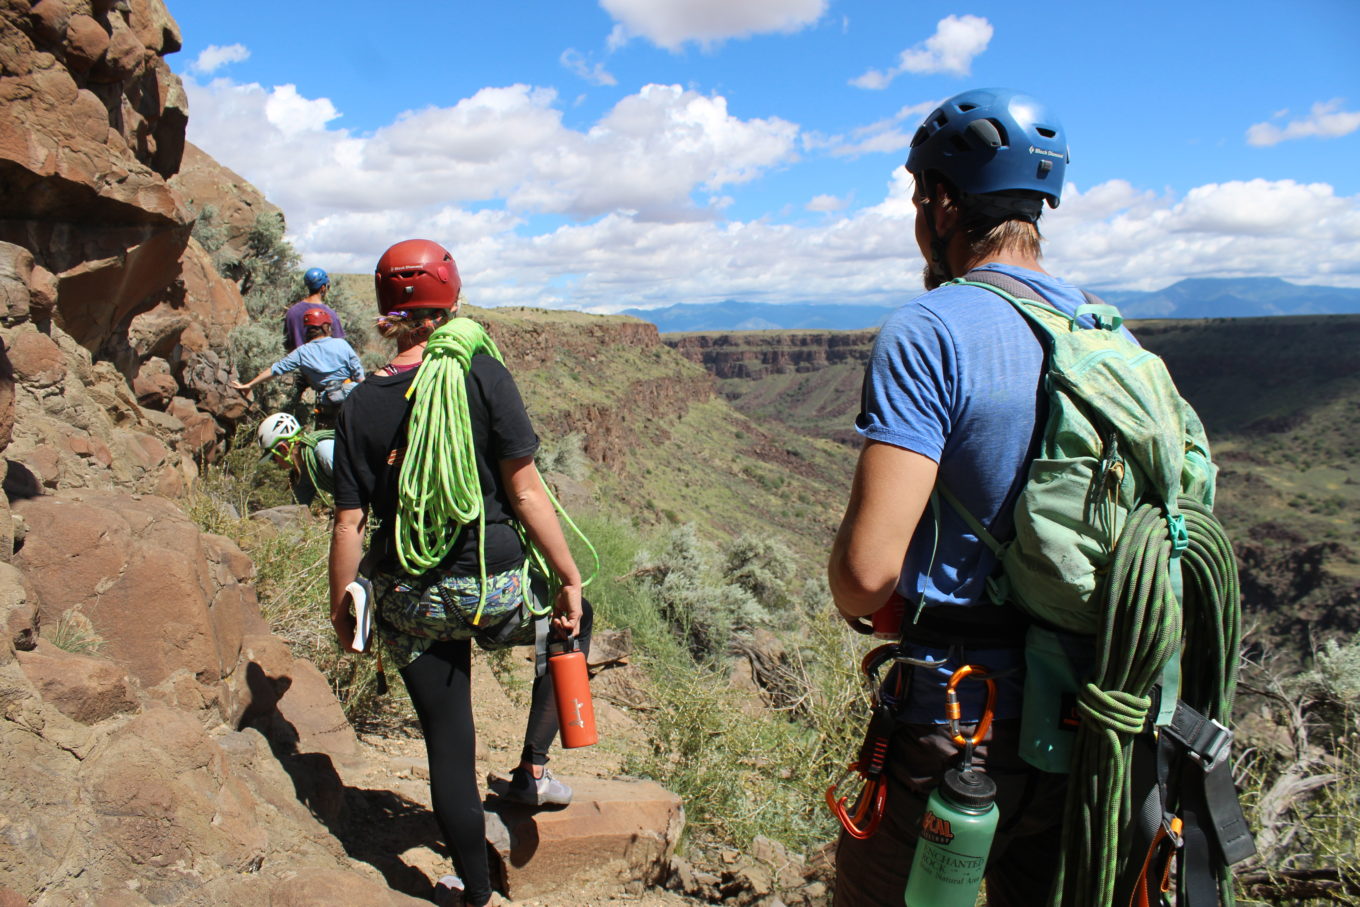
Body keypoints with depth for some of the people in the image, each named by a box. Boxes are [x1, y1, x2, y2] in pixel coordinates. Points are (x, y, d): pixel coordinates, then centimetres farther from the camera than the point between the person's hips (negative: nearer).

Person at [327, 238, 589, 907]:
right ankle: (531, 770, 28)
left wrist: (340, 606, 12)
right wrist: (570, 579, -4)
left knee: (448, 747, 16)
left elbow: (349, 525, -2)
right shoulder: (482, 375, -10)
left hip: (408, 601, 3)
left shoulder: (360, 405, -2)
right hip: (495, 585, -2)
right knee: (574, 618, 29)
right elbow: (525, 493, -12)